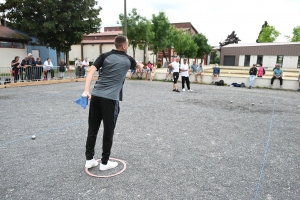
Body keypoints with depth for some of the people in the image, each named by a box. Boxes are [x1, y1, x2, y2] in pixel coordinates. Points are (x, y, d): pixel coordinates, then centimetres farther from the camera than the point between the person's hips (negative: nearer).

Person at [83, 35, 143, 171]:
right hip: (110, 99, -3)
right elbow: (137, 65, 33)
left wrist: (86, 90, -10)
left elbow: (91, 71, -4)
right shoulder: (128, 60, 9)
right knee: (108, 131, 8)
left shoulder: (104, 56, 10)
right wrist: (141, 65, 57)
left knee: (92, 129, 12)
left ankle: (89, 159, 23)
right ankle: (104, 162, 19)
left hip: (96, 96, 3)